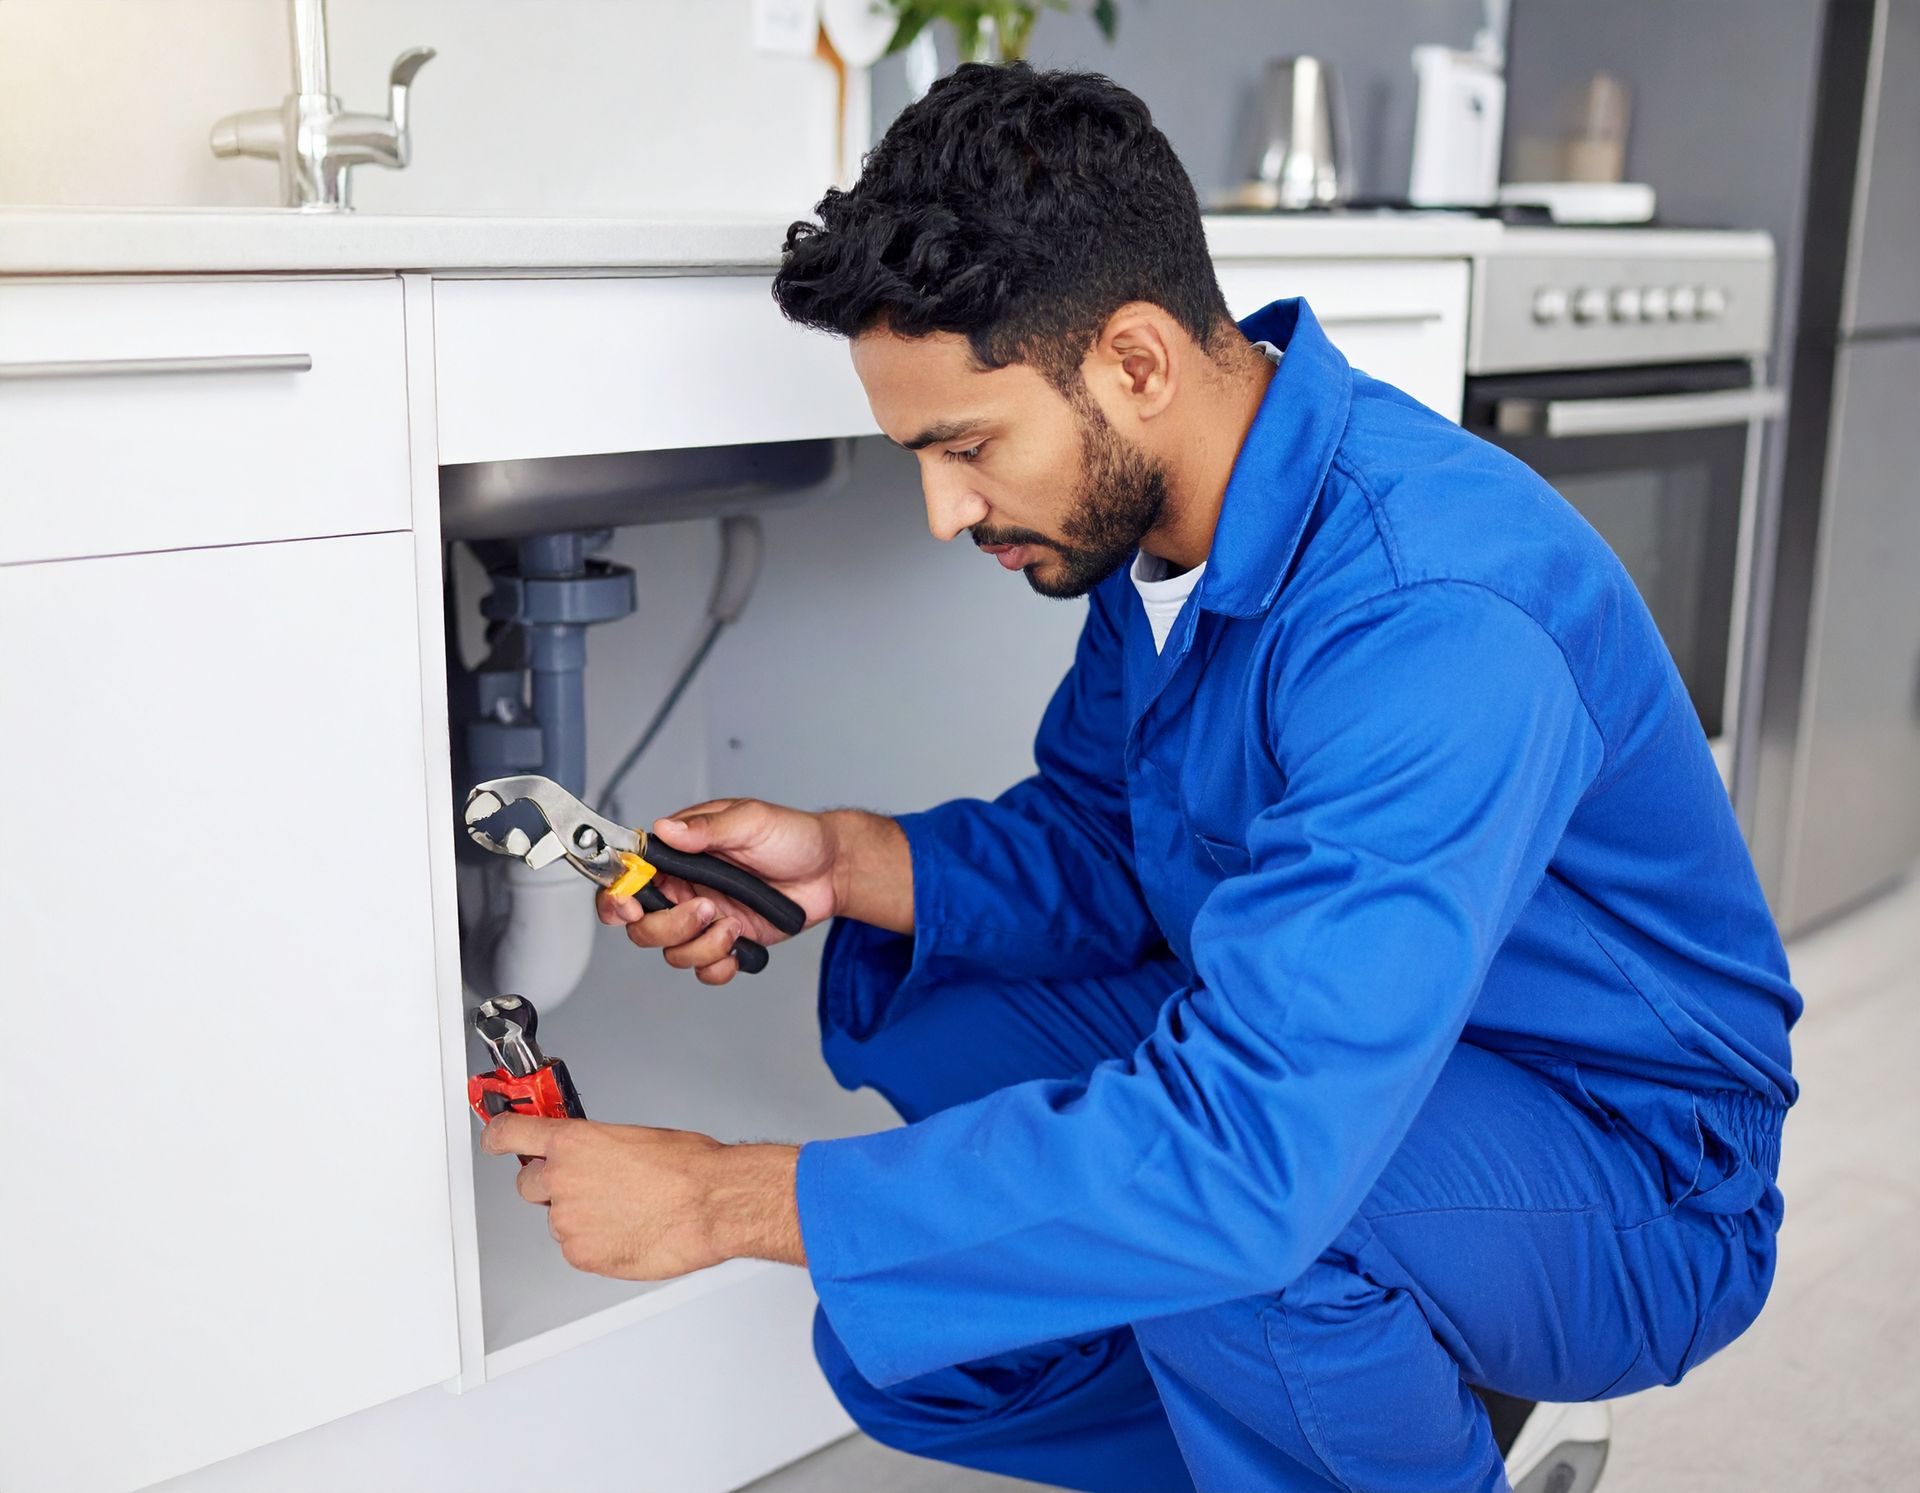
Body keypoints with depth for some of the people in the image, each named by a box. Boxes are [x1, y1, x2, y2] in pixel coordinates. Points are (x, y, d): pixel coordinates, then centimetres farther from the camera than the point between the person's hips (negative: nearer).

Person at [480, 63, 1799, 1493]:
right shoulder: (1159, 514, -5)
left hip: (1628, 1176, -7)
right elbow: (1094, 842, 6)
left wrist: (725, 1197, -32)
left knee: (1215, 1217, -38)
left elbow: (1247, 1149, -40)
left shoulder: (1430, 614, -34)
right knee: (898, 1335, 0)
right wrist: (849, 862, -14)